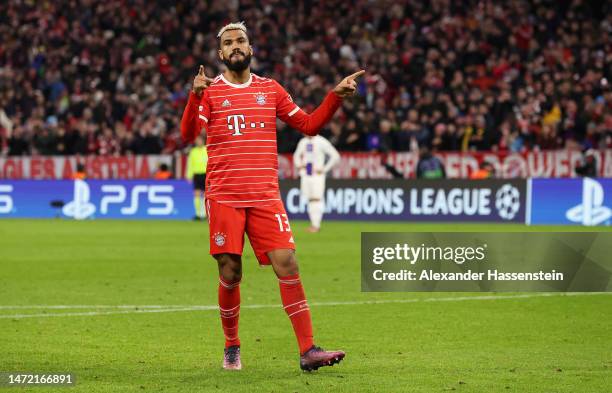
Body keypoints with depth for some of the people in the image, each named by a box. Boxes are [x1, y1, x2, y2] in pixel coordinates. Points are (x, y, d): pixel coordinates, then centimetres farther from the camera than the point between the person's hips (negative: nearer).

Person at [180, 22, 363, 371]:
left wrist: (336, 96, 3)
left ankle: (308, 350, -10)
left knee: (288, 265, -10)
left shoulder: (270, 89, 13)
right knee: (230, 274, 0)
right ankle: (232, 348, 19)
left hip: (266, 196, 2)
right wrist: (195, 95, -27)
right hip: (224, 197, -2)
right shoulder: (210, 92, 4)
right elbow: (188, 134, -11)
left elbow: (309, 125, 16)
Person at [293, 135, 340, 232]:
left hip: (317, 176, -6)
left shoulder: (321, 142, -8)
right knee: (310, 200, 6)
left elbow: (335, 156, -7)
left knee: (316, 199, -12)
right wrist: (298, 164, 6)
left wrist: (324, 169, -9)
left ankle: (316, 225, -11)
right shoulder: (303, 142, 10)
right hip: (305, 175, 6)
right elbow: (297, 155, 27)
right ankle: (313, 223, 11)